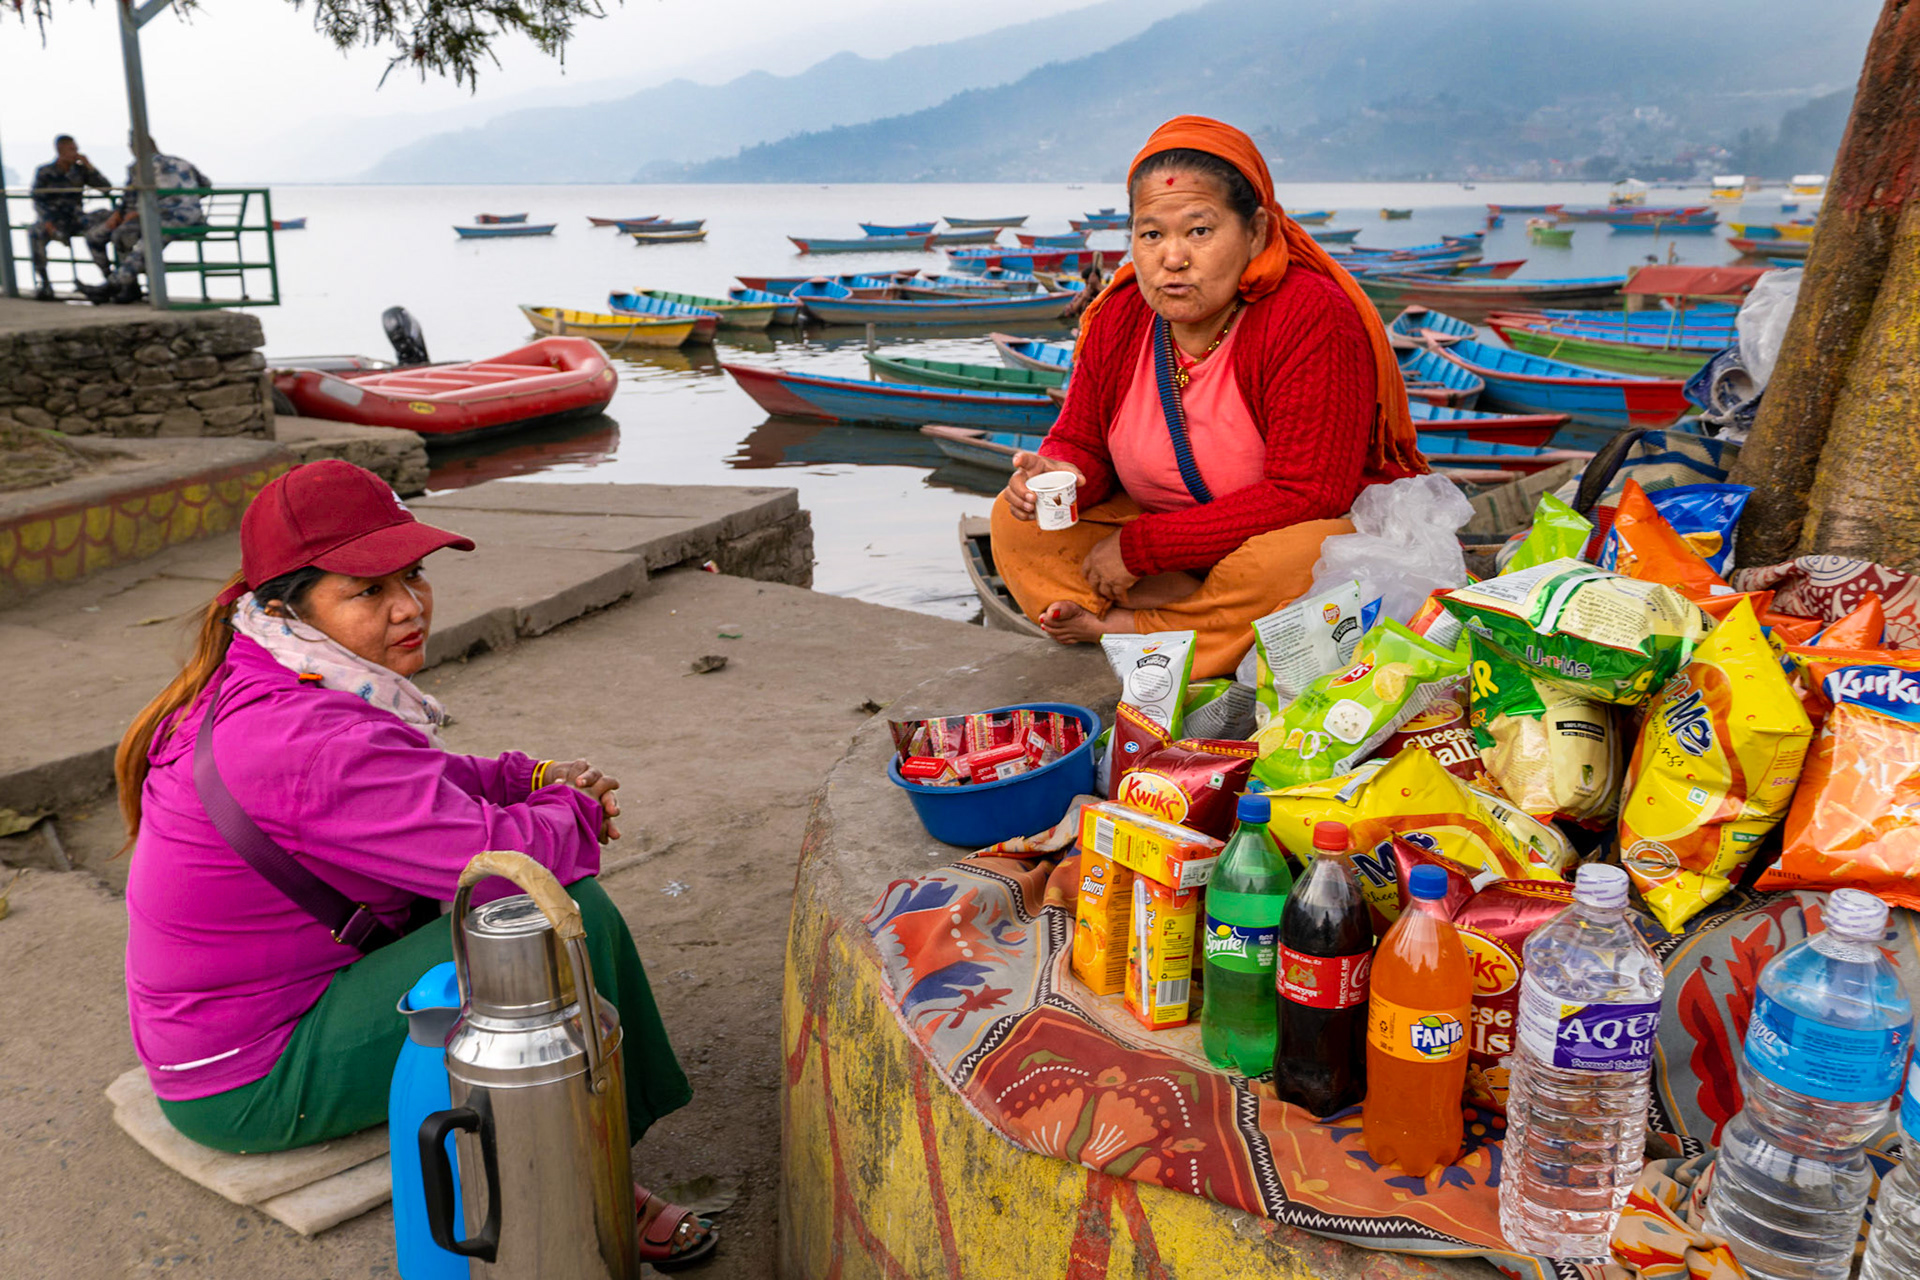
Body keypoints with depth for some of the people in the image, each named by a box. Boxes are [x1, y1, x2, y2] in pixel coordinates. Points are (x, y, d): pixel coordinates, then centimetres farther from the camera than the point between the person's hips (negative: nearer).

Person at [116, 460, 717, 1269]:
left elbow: (416, 788, 17)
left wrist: (533, 780, 2)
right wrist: (572, 812, -9)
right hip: (255, 1083, -10)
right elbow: (504, 860, -31)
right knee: (572, 918, -19)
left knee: (561, 884, 10)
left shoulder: (257, 686, 3)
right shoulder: (306, 740, -30)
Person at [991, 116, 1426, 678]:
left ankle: (1121, 628, -15)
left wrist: (1140, 546, -25)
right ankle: (1206, 614, -20)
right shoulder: (1118, 318, -4)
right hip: (1176, 545, 6)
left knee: (1288, 561, -41)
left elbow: (1305, 498, -28)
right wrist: (1063, 475, -21)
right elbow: (1081, 442, 7)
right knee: (1016, 521, -8)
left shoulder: (1312, 318, -23)